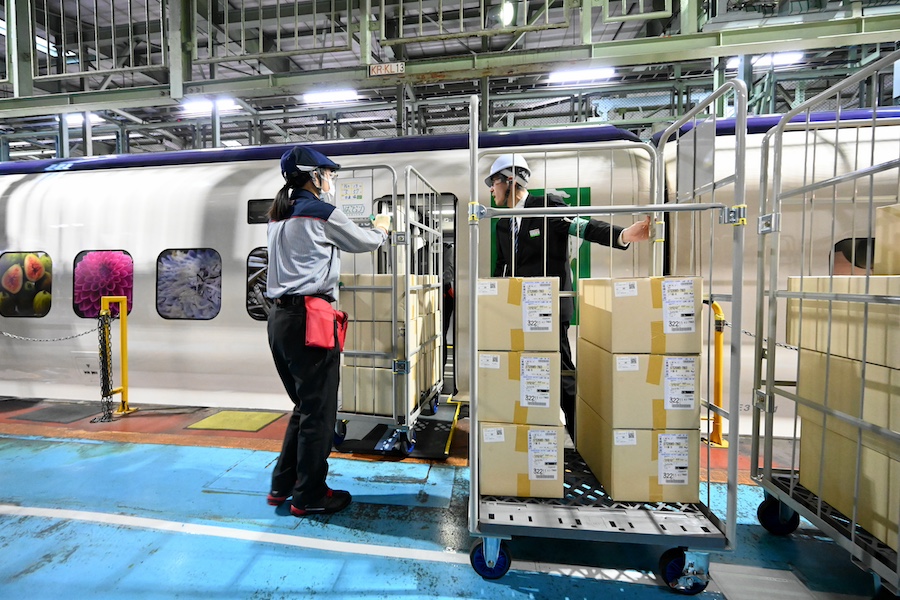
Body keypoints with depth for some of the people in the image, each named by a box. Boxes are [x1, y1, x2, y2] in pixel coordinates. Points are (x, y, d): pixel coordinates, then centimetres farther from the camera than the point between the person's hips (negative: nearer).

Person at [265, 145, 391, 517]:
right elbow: (364, 242, 6)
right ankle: (309, 497, 17)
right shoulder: (321, 212, -6)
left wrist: (367, 231, 39)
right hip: (309, 318, -9)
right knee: (319, 411, 4)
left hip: (280, 316, 9)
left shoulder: (278, 216, 17)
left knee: (303, 406, 20)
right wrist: (382, 229, 27)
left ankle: (282, 486, 30)